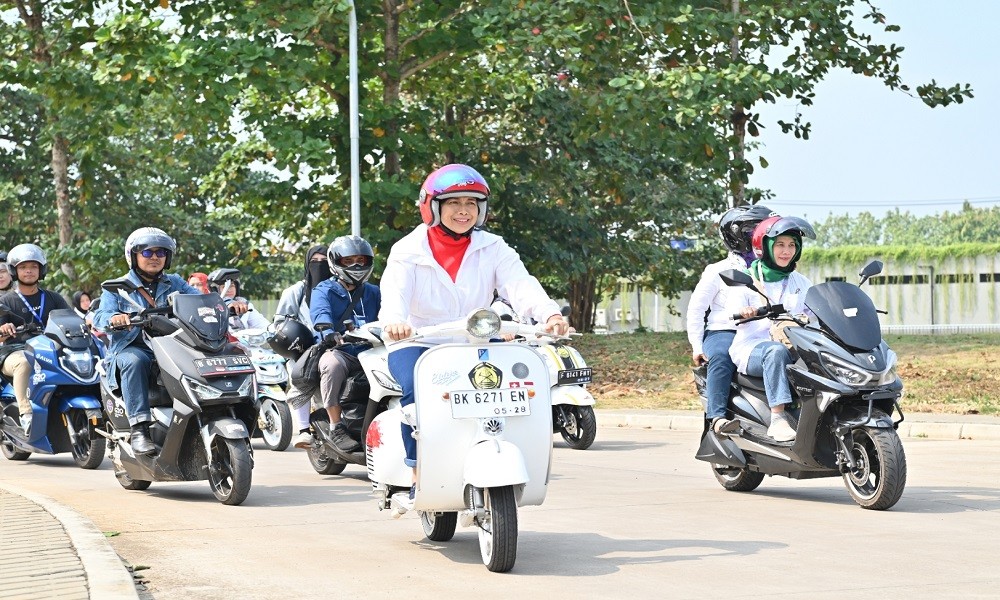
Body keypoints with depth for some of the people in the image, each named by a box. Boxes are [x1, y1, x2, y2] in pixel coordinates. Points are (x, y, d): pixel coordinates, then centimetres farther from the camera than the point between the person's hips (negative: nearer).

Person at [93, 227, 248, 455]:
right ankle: (139, 428, -41)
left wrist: (229, 305, -14)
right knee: (135, 361, -38)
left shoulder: (175, 284, 22)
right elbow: (100, 317, -3)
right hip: (132, 349, -2)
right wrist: (114, 319, -28)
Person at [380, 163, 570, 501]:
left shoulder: (493, 250, 5)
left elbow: (520, 285, -13)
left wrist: (549, 314, -35)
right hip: (417, 345, -2)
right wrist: (393, 321, -46)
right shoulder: (408, 252, -1)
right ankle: (418, 472, -19)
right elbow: (395, 291, -21)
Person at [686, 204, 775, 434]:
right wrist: (697, 347, -6)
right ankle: (717, 416, -45)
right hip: (723, 331, -3)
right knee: (721, 358, -37)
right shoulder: (719, 271, 9)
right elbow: (696, 307, 4)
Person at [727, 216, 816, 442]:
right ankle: (778, 419, -43)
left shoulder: (802, 283, 19)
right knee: (776, 351, -38)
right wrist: (743, 312, -31)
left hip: (793, 347, 3)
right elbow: (733, 313, -7)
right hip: (752, 347, -3)